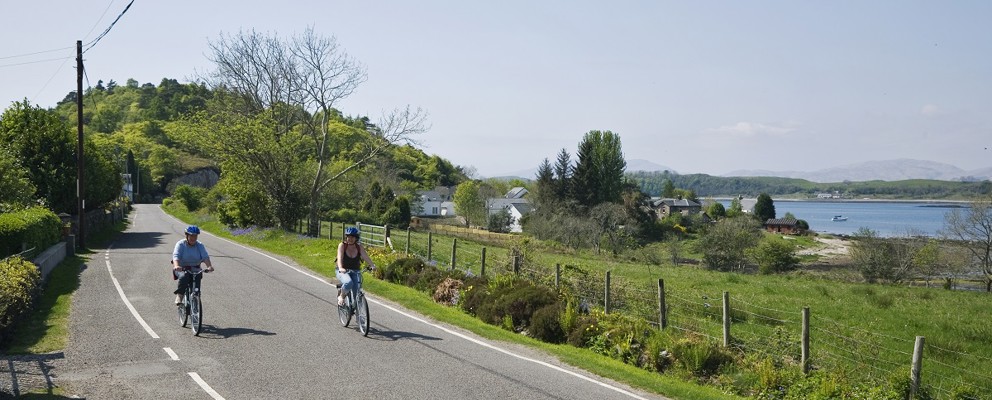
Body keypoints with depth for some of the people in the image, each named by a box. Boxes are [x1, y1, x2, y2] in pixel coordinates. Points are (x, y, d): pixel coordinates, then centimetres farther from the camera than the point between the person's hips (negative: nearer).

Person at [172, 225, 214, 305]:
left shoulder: (200, 246, 2)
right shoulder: (180, 244, -5)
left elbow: (205, 257, -12)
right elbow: (176, 256, -21)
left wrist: (209, 266, -33)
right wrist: (176, 266, -42)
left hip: (195, 269, 2)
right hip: (181, 269, -2)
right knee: (184, 277, -34)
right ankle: (179, 296, -25)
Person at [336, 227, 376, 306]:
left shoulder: (359, 248, -2)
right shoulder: (342, 245, -9)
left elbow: (366, 257, -15)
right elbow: (340, 258, -23)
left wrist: (372, 265, -35)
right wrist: (340, 268, -43)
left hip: (355, 272, 2)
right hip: (343, 272, -2)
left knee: (356, 292, -19)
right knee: (348, 282, -34)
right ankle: (341, 296, -5)